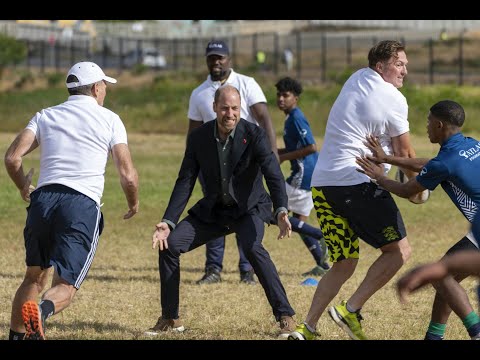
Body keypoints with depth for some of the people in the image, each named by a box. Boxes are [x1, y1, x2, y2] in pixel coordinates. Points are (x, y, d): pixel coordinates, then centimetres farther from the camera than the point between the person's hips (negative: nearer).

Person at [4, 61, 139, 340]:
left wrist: (24, 188, 24)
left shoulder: (46, 116, 15)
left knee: (34, 277, 21)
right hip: (82, 205, -3)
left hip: (42, 201, 3)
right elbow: (127, 175, 1)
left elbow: (12, 158, 4)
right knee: (65, 286, -5)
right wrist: (134, 205, 21)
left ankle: (17, 335, 16)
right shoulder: (109, 119, 8)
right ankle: (43, 310, -37)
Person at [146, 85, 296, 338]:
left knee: (252, 247, -34)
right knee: (169, 245, -10)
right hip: (213, 210, 4)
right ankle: (170, 319, 7)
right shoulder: (198, 138, -8)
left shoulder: (253, 134, -18)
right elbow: (185, 182, -5)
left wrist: (281, 211, -44)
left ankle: (285, 317, -26)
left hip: (249, 207, -4)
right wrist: (168, 222, -17)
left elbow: (273, 175, -26)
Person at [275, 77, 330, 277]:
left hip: (303, 175, -10)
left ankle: (321, 236, -9)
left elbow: (311, 147, -21)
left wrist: (284, 157, -15)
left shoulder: (296, 119, -14)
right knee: (299, 222, 14)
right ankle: (323, 265, 14)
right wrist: (275, 152, 15)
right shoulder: (292, 118, 16)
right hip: (307, 175, 10)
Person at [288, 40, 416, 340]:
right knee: (399, 250, 1)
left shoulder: (357, 79, 17)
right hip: (357, 181, -8)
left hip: (322, 184, 8)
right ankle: (351, 310, -9)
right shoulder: (394, 100, -6)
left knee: (344, 263, 14)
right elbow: (404, 153, 3)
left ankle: (307, 329, 3)